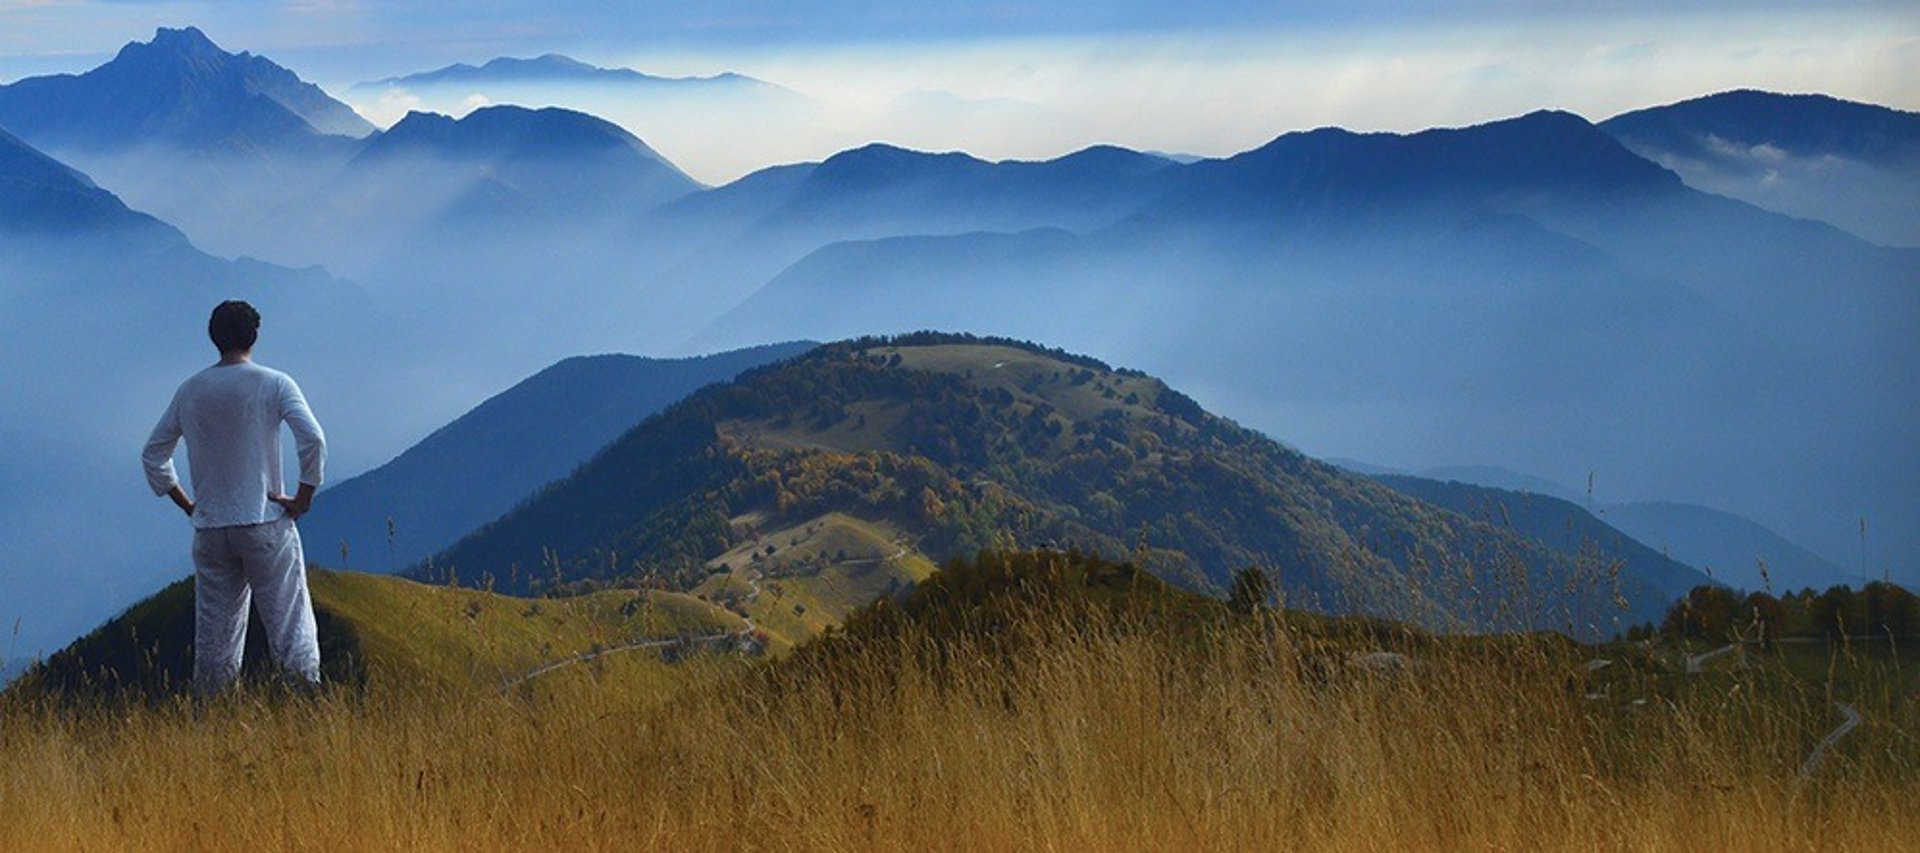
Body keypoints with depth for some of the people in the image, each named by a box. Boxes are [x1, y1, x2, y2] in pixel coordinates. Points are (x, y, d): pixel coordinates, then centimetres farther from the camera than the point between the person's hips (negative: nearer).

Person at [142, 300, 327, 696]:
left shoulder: (190, 391, 8)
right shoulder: (273, 384, -4)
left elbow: (154, 455, 13)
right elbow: (313, 440, -15)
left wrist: (188, 505, 17)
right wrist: (304, 497, -5)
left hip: (210, 529, 4)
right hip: (265, 523, -4)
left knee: (214, 630, 8)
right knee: (288, 619, -2)